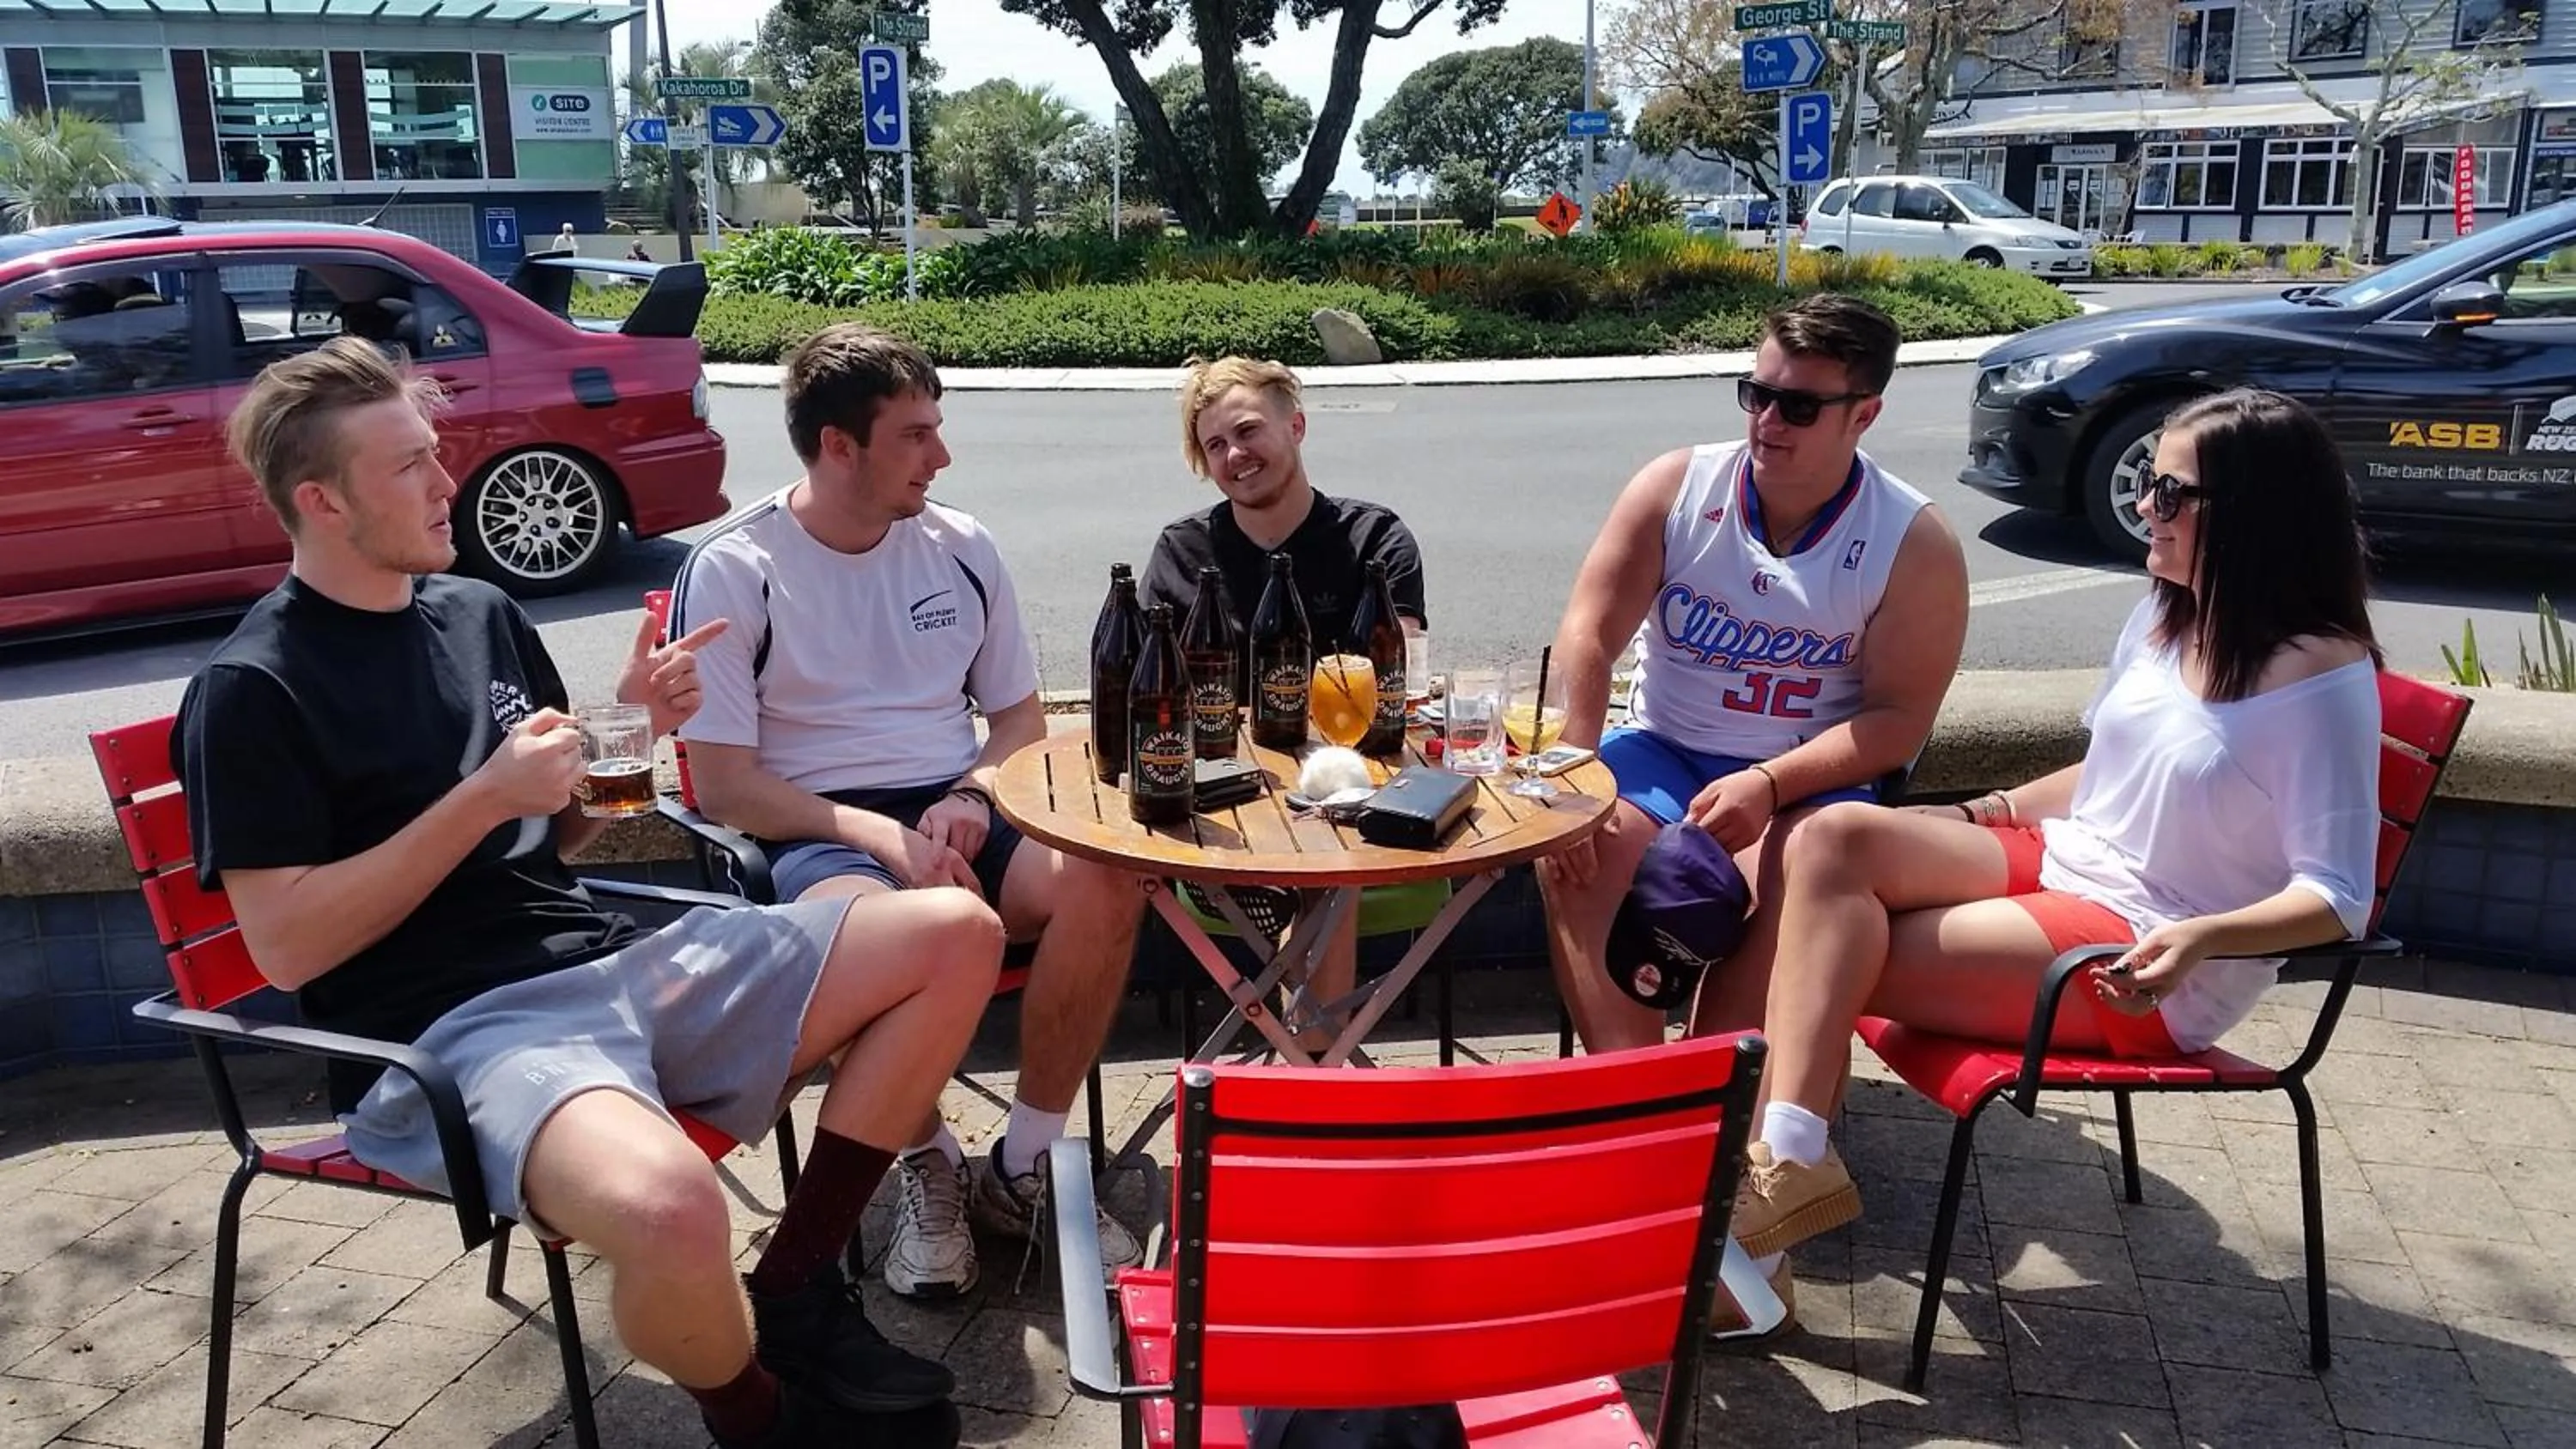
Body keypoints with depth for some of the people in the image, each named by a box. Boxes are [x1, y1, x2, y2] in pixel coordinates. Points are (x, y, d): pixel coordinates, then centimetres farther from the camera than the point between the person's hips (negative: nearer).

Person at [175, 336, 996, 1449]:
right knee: (670, 1211, -40)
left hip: (612, 967, 7)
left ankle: (794, 1290, 3)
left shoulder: (481, 613, 15)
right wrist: (483, 797, -14)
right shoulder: (250, 692, -5)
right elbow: (286, 948, -11)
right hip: (454, 1031, -7)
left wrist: (633, 725, 1)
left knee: (956, 937, -4)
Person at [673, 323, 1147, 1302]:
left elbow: (1020, 718, 17)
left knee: (1105, 880, -28)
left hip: (956, 806, 4)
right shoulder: (731, 572, -3)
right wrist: (875, 832, -21)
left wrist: (972, 797, -6)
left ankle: (1023, 1166, -10)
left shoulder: (960, 548, 10)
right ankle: (928, 1168, -10)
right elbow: (723, 786, -6)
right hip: (815, 830, -4)